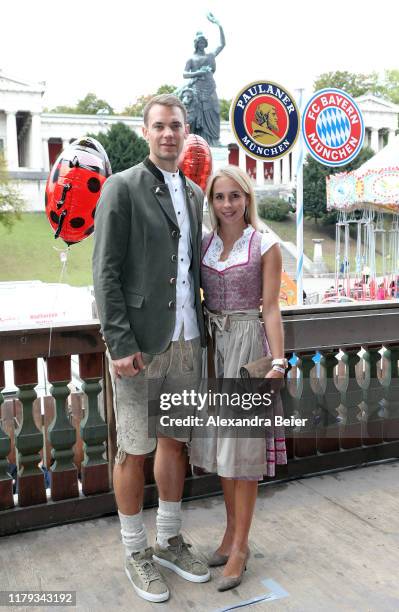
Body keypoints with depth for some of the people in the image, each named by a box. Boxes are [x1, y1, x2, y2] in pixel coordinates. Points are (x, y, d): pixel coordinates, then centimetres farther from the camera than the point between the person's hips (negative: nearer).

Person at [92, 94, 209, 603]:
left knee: (175, 441, 16)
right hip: (139, 342, -6)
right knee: (133, 450, 6)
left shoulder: (195, 194, 13)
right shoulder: (121, 188, -5)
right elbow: (105, 272, -10)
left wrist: (203, 331, 9)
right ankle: (135, 552, 25)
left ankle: (169, 540, 34)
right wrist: (121, 343, -16)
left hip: (187, 341, 6)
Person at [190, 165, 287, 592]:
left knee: (244, 445, 1)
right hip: (211, 346, 5)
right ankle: (232, 528, 31)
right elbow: (195, 298, 10)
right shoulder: (203, 244, 8)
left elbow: (270, 308, -6)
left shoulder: (265, 247, -4)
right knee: (220, 441, 13)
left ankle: (240, 545, 15)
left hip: (248, 345, -4)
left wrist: (277, 361, -14)